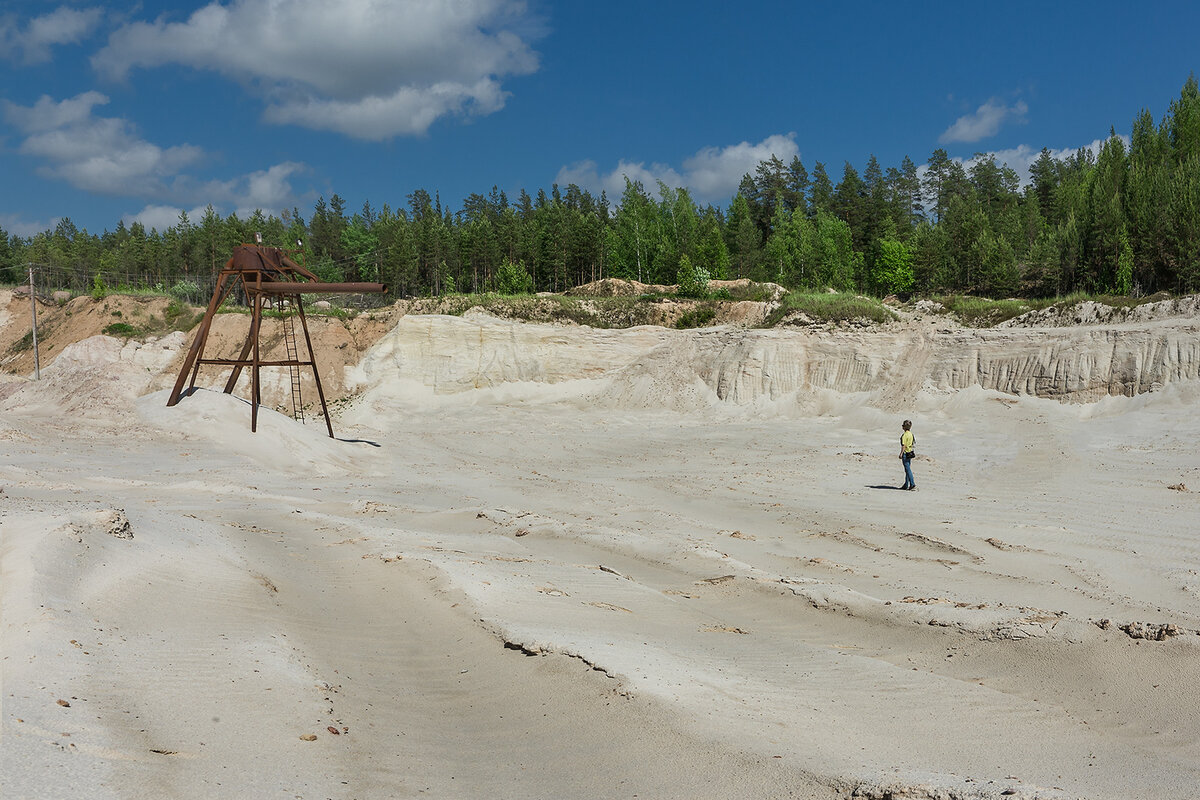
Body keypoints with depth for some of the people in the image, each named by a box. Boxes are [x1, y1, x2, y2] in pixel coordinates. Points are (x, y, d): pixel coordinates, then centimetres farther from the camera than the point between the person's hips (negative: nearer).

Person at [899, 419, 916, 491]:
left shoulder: (904, 435, -17)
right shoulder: (911, 434, 9)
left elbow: (903, 445, -20)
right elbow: (914, 444, 15)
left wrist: (901, 454, -17)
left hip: (905, 453, -9)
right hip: (910, 453, 9)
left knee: (908, 469, -7)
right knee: (907, 469, 14)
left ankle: (913, 484, -11)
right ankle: (906, 485, 20)